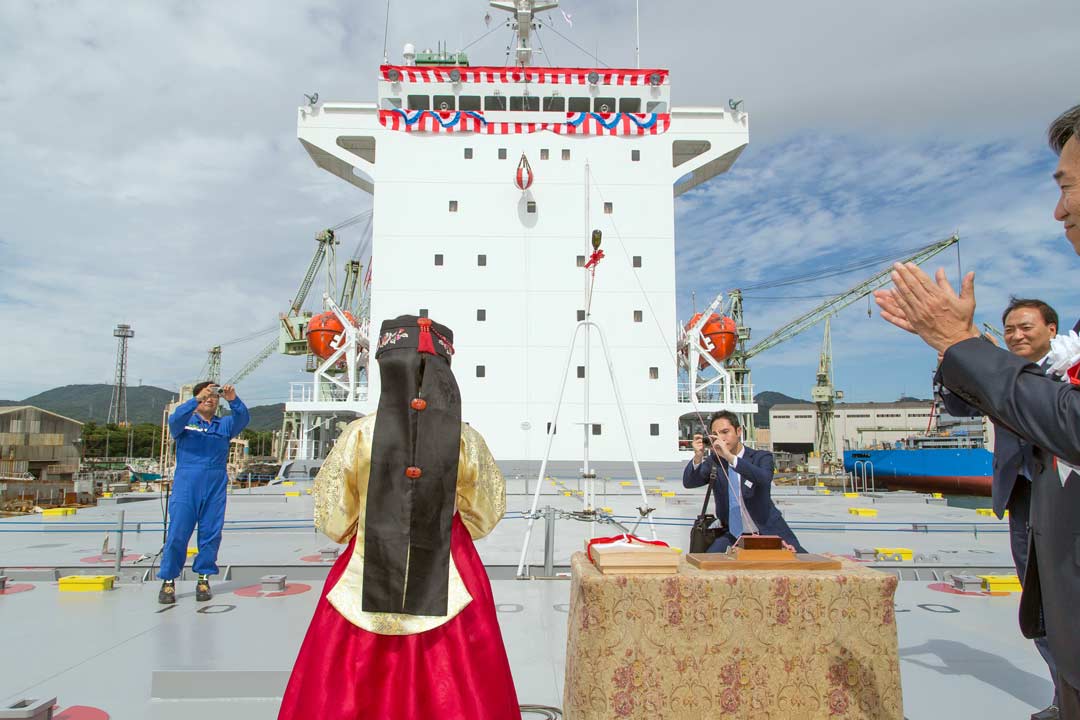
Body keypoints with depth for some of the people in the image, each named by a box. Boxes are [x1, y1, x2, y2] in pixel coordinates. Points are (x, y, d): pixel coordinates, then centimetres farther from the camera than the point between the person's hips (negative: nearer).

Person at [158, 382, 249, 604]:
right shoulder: (186, 422, 10)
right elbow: (175, 419, -12)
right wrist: (197, 400, -25)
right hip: (186, 483, -2)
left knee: (211, 533, 3)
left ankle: (203, 579, 14)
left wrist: (233, 400, -21)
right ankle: (168, 580, 8)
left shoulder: (225, 424, 15)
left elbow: (242, 419, -3)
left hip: (216, 486, 2)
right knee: (177, 533, -3)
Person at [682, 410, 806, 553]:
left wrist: (729, 456, -35)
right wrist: (698, 457, -27)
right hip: (732, 535, 1)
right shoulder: (713, 461, 5)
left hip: (768, 531, -1)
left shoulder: (761, 457, -2)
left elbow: (764, 479, -25)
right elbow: (689, 483, -8)